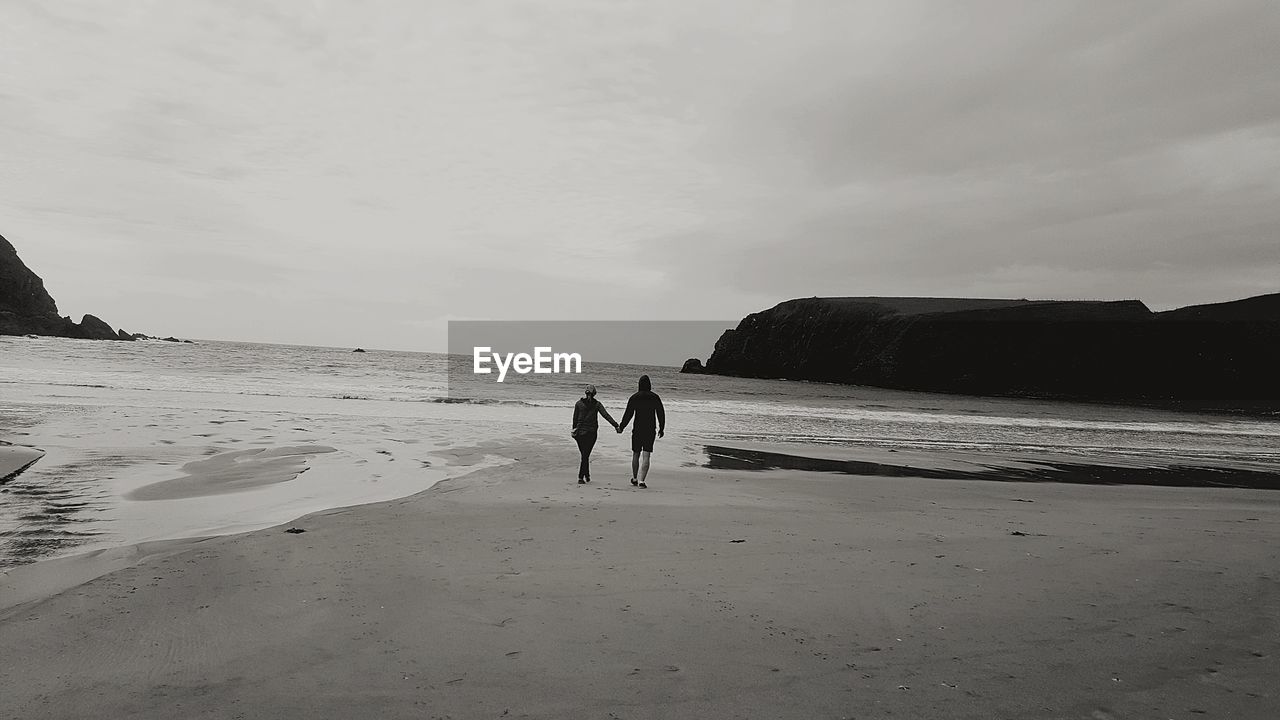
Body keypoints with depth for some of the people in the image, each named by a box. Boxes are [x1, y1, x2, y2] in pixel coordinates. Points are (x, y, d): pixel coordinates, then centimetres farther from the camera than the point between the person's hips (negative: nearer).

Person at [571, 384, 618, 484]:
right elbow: (606, 415, -9)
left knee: (585, 455, 15)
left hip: (580, 432, 1)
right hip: (591, 433, -1)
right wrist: (616, 426, -10)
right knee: (585, 455, 3)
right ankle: (581, 478, -1)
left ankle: (587, 476, 20)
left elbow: (575, 419, 3)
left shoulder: (578, 404, 0)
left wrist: (574, 429, 16)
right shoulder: (597, 404, -3)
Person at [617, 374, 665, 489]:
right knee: (646, 456, -3)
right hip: (650, 430, 0)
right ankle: (641, 480, -12)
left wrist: (621, 427, 8)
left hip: (637, 429, 0)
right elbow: (661, 414, 4)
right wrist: (661, 428, 15)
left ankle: (634, 478, 27)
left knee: (635, 454, 16)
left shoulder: (634, 398, -3)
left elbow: (628, 415, -3)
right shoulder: (655, 397, 0)